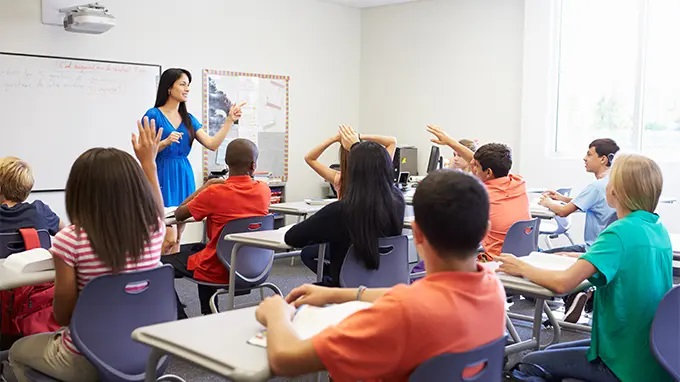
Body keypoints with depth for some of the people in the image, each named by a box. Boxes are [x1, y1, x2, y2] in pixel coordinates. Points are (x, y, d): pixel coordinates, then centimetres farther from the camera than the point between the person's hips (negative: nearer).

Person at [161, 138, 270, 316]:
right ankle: (210, 318, 38)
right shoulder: (264, 190, -6)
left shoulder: (215, 193, -21)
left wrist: (206, 186, 1)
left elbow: (179, 215, -6)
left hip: (218, 272, -6)